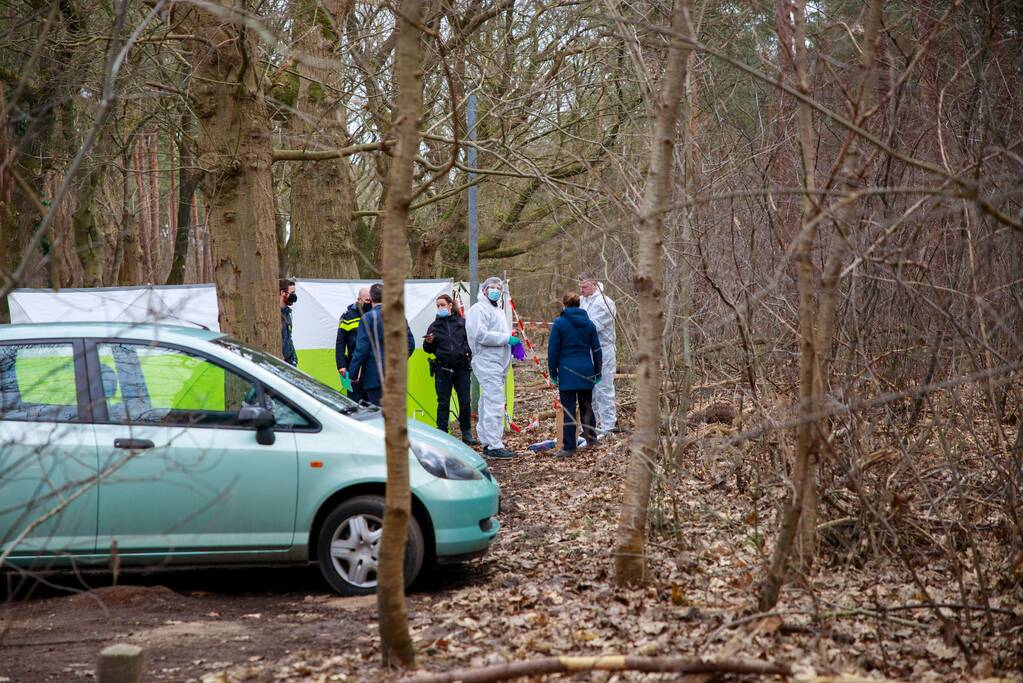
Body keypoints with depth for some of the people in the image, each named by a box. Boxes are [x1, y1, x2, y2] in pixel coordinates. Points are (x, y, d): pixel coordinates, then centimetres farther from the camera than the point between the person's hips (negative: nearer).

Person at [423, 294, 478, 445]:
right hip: (442, 369, 0)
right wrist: (429, 342, -12)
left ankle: (466, 433, 14)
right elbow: (429, 350, 8)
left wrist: (468, 352, -1)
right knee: (443, 402, 2)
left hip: (461, 368, 0)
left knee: (465, 402, 2)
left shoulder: (462, 322, 5)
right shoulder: (434, 326, 6)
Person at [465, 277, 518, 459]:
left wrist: (512, 344, 12)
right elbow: (480, 335, -19)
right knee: (494, 404, -14)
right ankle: (494, 446, -16)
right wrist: (506, 338, -17)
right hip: (487, 362, -10)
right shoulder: (479, 309, -7)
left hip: (497, 363, 10)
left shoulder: (497, 311, 25)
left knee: (487, 403, 12)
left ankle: (487, 443, 15)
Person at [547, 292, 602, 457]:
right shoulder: (588, 323, 7)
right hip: (586, 369, 4)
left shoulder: (559, 323, -4)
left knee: (569, 408, -3)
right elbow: (596, 349, 11)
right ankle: (591, 436, 22)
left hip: (567, 370, -4)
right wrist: (597, 372, 19)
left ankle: (569, 447, -4)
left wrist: (553, 372, 5)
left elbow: (553, 350, -3)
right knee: (586, 405, 18)